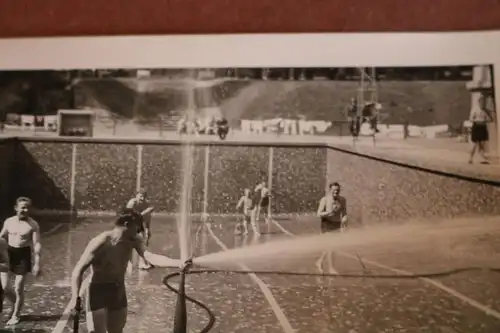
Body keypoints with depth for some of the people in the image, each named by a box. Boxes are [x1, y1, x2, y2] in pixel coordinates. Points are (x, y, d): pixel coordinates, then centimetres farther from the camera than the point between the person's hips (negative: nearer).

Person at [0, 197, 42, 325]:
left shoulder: (33, 225, -10)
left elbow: (37, 244, -12)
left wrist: (37, 263, -19)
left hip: (24, 255, -4)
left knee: (18, 288, 2)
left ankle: (16, 315, 20)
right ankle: (16, 302, 31)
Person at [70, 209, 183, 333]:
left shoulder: (134, 240, -7)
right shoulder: (101, 242, -22)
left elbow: (149, 257, -23)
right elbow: (78, 270, -22)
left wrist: (178, 263, -39)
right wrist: (75, 298, -36)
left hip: (119, 291, 6)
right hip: (98, 291, -6)